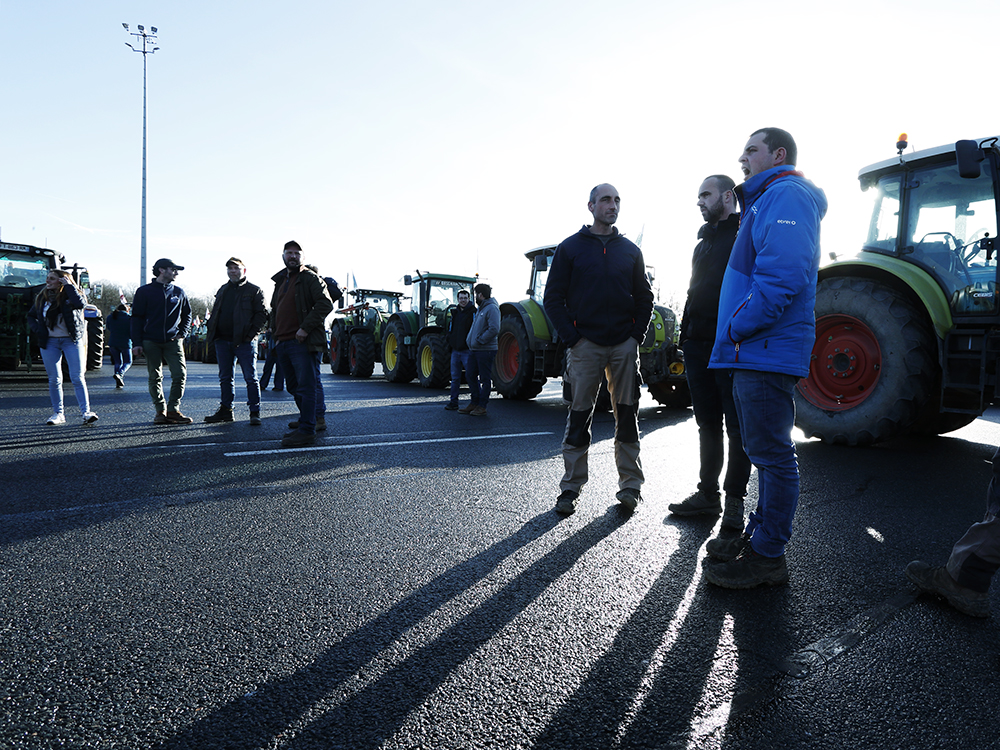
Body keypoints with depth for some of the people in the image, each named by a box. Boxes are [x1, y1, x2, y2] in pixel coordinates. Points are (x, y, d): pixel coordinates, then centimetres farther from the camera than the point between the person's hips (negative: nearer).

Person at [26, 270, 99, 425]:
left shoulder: (71, 295, -1)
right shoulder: (42, 297, 10)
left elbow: (81, 303, -24)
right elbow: (31, 316, 21)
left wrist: (69, 285, -15)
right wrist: (38, 329, 1)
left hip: (72, 341, -3)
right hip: (49, 341, 4)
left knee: (77, 377, -8)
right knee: (54, 379, 4)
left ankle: (86, 412, -9)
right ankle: (58, 413, 11)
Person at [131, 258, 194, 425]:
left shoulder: (178, 292, 13)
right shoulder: (144, 292, 5)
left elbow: (187, 315, 22)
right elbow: (137, 318, 4)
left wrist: (182, 333, 6)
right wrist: (136, 343, -3)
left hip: (173, 341, 2)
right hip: (151, 342, -1)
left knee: (180, 374, -11)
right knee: (155, 377, 3)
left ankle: (173, 410, -2)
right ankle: (160, 411, 12)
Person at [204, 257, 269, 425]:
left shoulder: (254, 290, 1)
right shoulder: (222, 290, 18)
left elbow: (262, 314, -5)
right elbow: (214, 314, 23)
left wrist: (251, 334, -14)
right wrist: (211, 334, 10)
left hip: (244, 342, -6)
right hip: (222, 341, 6)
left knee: (250, 378, -4)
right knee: (225, 378, 11)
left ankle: (255, 412, 1)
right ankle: (226, 410, 20)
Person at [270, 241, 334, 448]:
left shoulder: (310, 278, -3)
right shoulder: (280, 281, 22)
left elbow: (325, 304, -16)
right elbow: (274, 311, 31)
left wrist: (305, 328, -20)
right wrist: (276, 334, 19)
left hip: (303, 343, -8)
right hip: (283, 344, 8)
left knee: (305, 386, -9)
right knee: (293, 386, 16)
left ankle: (307, 430, -8)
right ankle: (305, 419, 32)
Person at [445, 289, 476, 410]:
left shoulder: (473, 312, -6)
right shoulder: (455, 313, 15)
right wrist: (450, 343, 16)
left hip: (467, 351, -7)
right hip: (455, 350, 7)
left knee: (470, 377, -4)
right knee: (455, 377, 10)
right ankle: (453, 402, 16)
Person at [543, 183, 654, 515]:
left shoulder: (630, 250, 13)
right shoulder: (570, 247, 5)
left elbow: (645, 297, 15)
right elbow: (553, 298, 2)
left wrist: (637, 335, 2)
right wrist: (572, 338, -7)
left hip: (624, 345, 3)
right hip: (585, 345, -2)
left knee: (627, 413, 5)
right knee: (579, 415, 0)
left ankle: (630, 484, 15)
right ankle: (571, 487, 10)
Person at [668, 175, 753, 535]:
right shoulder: (703, 242, 22)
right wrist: (686, 336, 17)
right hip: (700, 346, 8)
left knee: (737, 426, 0)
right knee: (708, 424, 13)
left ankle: (734, 502, 9)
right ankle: (708, 494, 22)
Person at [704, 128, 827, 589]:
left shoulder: (786, 194, -9)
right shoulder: (766, 199, 25)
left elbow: (783, 274, -24)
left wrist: (738, 328, -18)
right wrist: (737, 333, 17)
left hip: (766, 350, -11)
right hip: (758, 350, 11)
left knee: (772, 454, -5)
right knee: (767, 451, 16)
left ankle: (768, 558, 3)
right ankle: (759, 536, 28)